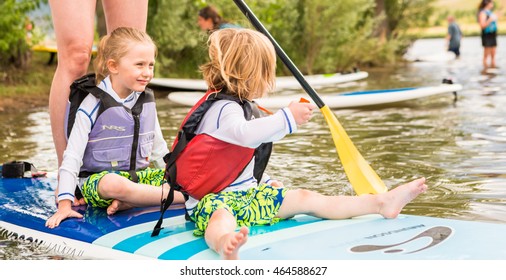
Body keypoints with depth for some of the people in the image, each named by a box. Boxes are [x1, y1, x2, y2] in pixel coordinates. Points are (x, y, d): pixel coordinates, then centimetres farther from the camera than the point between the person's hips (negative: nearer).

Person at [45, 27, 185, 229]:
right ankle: (186, 197, -31)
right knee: (114, 185, -40)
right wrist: (65, 204, -20)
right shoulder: (94, 104, -11)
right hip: (97, 179, -6)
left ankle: (129, 202, -27)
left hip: (139, 174, 6)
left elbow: (158, 148, 18)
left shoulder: (147, 102, 6)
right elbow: (72, 156, -14)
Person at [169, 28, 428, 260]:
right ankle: (225, 245, -79)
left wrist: (264, 181, 31)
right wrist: (287, 118, -40)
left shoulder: (242, 106, 15)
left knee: (307, 199, 6)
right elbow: (245, 134, -42)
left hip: (248, 193, 9)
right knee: (222, 219, -43)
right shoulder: (224, 108, -18)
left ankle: (381, 203, 8)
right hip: (213, 200, -9)